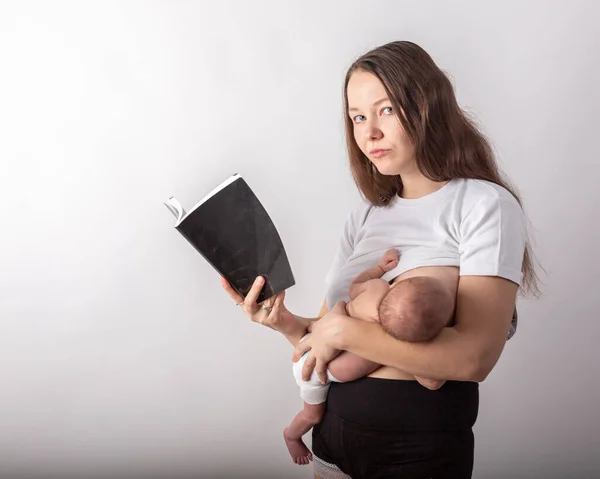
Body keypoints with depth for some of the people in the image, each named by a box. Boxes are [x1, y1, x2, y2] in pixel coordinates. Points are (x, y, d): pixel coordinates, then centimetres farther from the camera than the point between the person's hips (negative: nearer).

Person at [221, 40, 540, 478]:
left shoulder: (485, 206, -12)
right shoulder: (365, 215, 6)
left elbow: (474, 357, -23)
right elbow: (329, 332, 7)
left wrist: (342, 330, -20)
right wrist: (288, 324, -13)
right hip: (336, 426, 5)